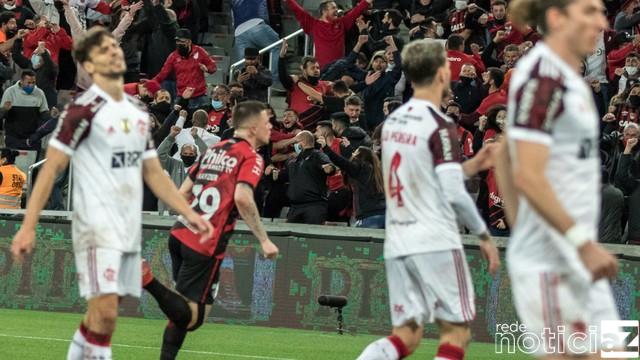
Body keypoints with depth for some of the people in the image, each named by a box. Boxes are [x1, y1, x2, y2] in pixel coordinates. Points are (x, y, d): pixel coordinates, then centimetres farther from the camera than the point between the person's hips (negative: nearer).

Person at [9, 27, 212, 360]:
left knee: (101, 313, 6)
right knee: (105, 312, -17)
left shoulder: (138, 113, 15)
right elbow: (50, 170, -9)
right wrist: (28, 227, -15)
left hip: (129, 229, 7)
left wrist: (188, 213, 12)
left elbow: (153, 173, 21)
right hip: (96, 226, -7)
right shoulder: (84, 110, -8)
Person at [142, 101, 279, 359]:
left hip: (180, 233, 8)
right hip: (206, 244, -8)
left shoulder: (214, 150, 19)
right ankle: (150, 281, -29)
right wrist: (264, 240, -18)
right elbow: (242, 197, -21)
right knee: (192, 317, -9)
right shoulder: (251, 157, -4)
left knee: (183, 312, 19)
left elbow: (183, 193, 22)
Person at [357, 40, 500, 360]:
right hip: (436, 243, -7)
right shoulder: (440, 126, -11)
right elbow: (453, 194, -14)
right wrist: (484, 235, -4)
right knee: (456, 331, 2)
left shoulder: (393, 121, 13)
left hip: (397, 243, 7)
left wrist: (470, 166, 24)